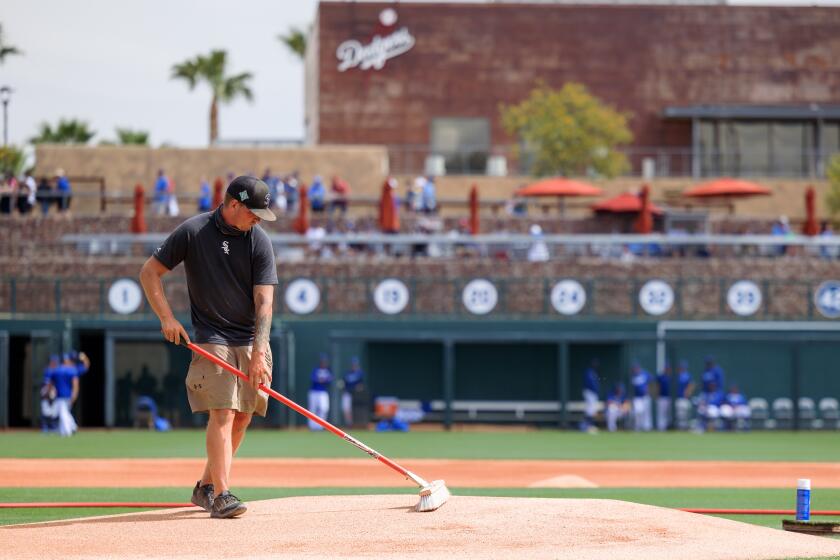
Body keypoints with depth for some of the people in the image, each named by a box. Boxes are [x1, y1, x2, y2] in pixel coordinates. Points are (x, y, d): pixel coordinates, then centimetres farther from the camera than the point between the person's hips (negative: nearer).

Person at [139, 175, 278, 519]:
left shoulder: (259, 240, -2)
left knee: (242, 416, 7)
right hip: (212, 339, -4)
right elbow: (149, 272, -2)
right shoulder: (193, 232, -8)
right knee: (222, 413, -16)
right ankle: (221, 496, -21)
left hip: (251, 341, 4)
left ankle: (206, 486, 23)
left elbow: (264, 301, -8)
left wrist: (259, 352, -17)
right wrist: (166, 318, -12)